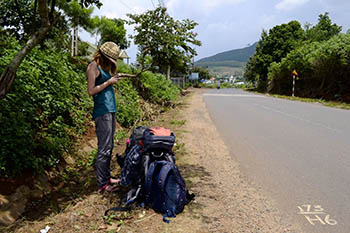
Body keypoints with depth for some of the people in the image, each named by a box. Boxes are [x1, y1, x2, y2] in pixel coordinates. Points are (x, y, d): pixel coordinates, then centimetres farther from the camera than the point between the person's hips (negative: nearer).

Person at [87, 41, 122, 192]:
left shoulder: (104, 67, 20)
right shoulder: (93, 66, -6)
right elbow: (91, 91, -13)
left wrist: (114, 79, 11)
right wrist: (109, 82, -10)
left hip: (110, 110, 9)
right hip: (102, 111, -9)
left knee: (109, 147, 14)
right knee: (104, 149, -7)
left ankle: (107, 177, 25)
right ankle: (102, 184, 0)